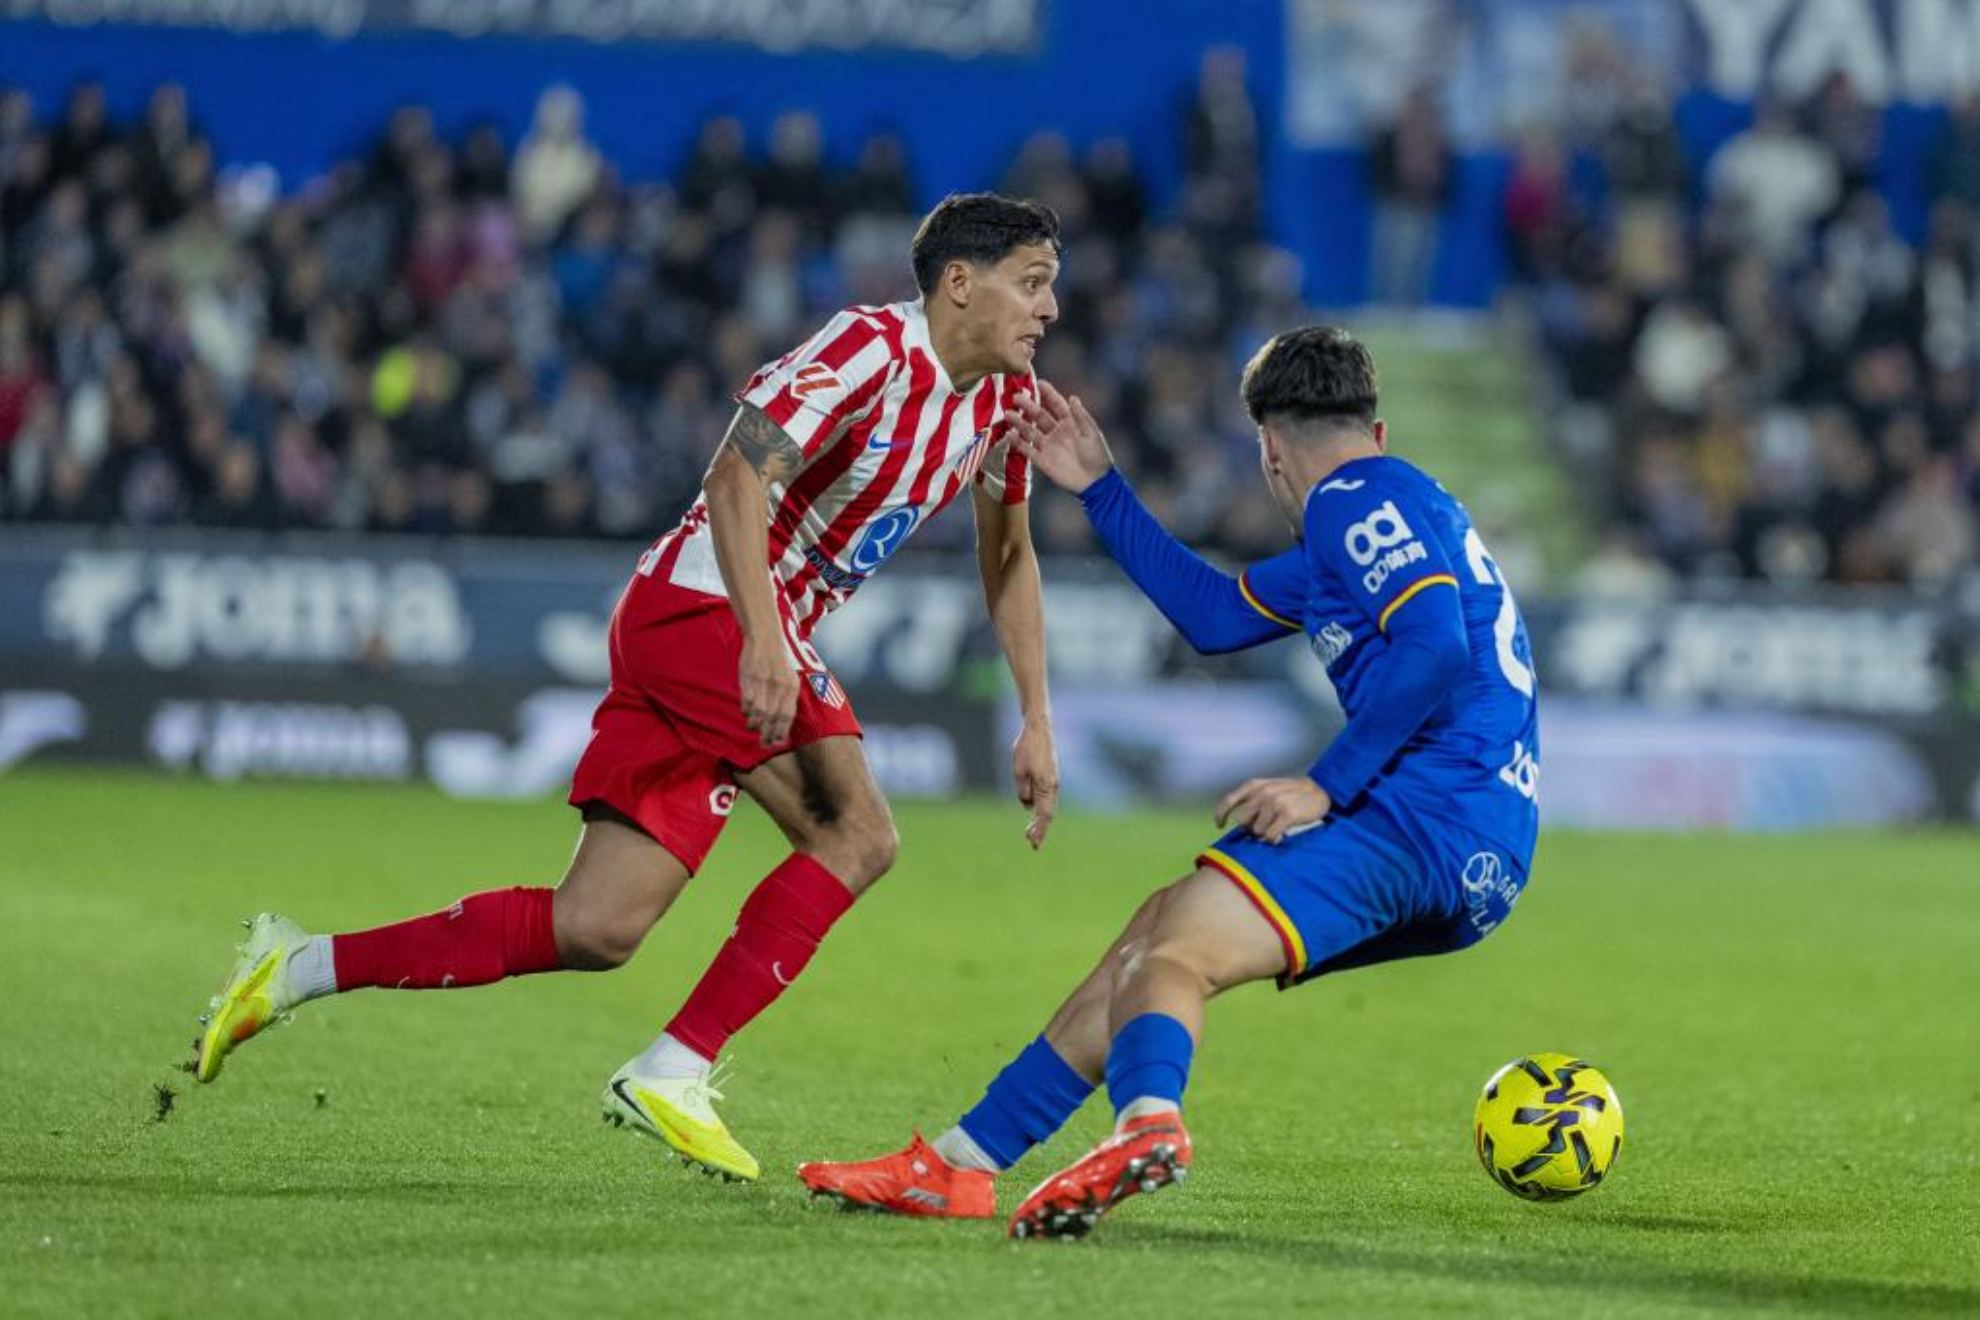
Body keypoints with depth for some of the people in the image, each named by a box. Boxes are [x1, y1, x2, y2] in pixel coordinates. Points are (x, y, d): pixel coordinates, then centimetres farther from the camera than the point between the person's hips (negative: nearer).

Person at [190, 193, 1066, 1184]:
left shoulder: (1001, 395, 10)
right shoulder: (872, 350, -16)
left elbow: (1007, 559, 23)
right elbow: (736, 478, -26)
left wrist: (1036, 720, 17)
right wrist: (764, 639, -37)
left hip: (761, 639, 8)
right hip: (699, 608, -8)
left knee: (596, 931, 2)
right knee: (856, 832, -22)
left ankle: (296, 967, 9)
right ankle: (674, 1073, -17)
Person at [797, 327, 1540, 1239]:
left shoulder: (1354, 502, -4)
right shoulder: (1385, 513, 28)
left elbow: (1436, 648, -21)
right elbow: (1215, 615, 36)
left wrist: (1327, 786, -17)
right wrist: (1099, 488, 37)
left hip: (1431, 812, -10)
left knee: (1170, 950, -27)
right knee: (1155, 940, 15)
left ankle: (1146, 1122, -59)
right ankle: (957, 1165, 17)